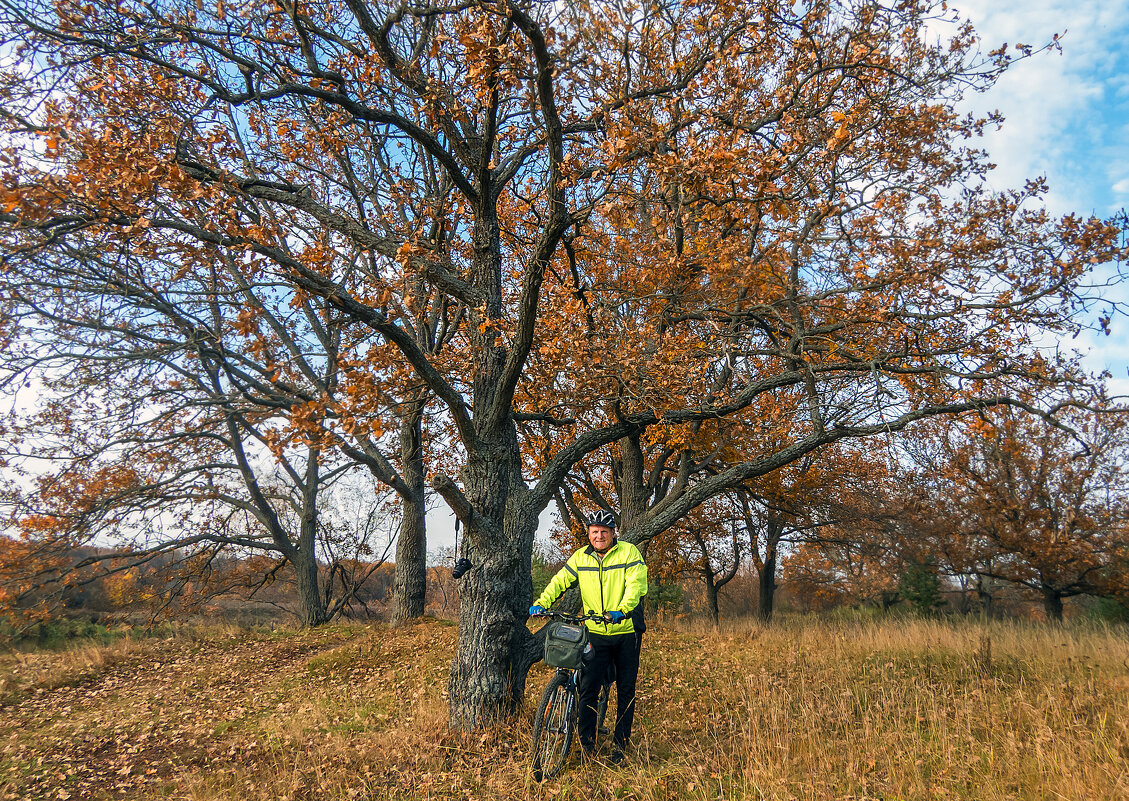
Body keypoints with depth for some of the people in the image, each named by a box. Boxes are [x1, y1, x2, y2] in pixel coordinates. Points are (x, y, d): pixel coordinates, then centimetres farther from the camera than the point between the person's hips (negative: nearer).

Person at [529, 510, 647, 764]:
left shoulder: (629, 552, -6)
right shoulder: (580, 557, 5)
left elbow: (636, 584, -17)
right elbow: (560, 581, 2)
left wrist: (621, 610, -33)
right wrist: (541, 603, -15)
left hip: (626, 632, -2)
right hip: (595, 633, 2)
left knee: (626, 692, 7)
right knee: (587, 689, -4)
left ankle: (620, 746, 22)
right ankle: (587, 746, 9)